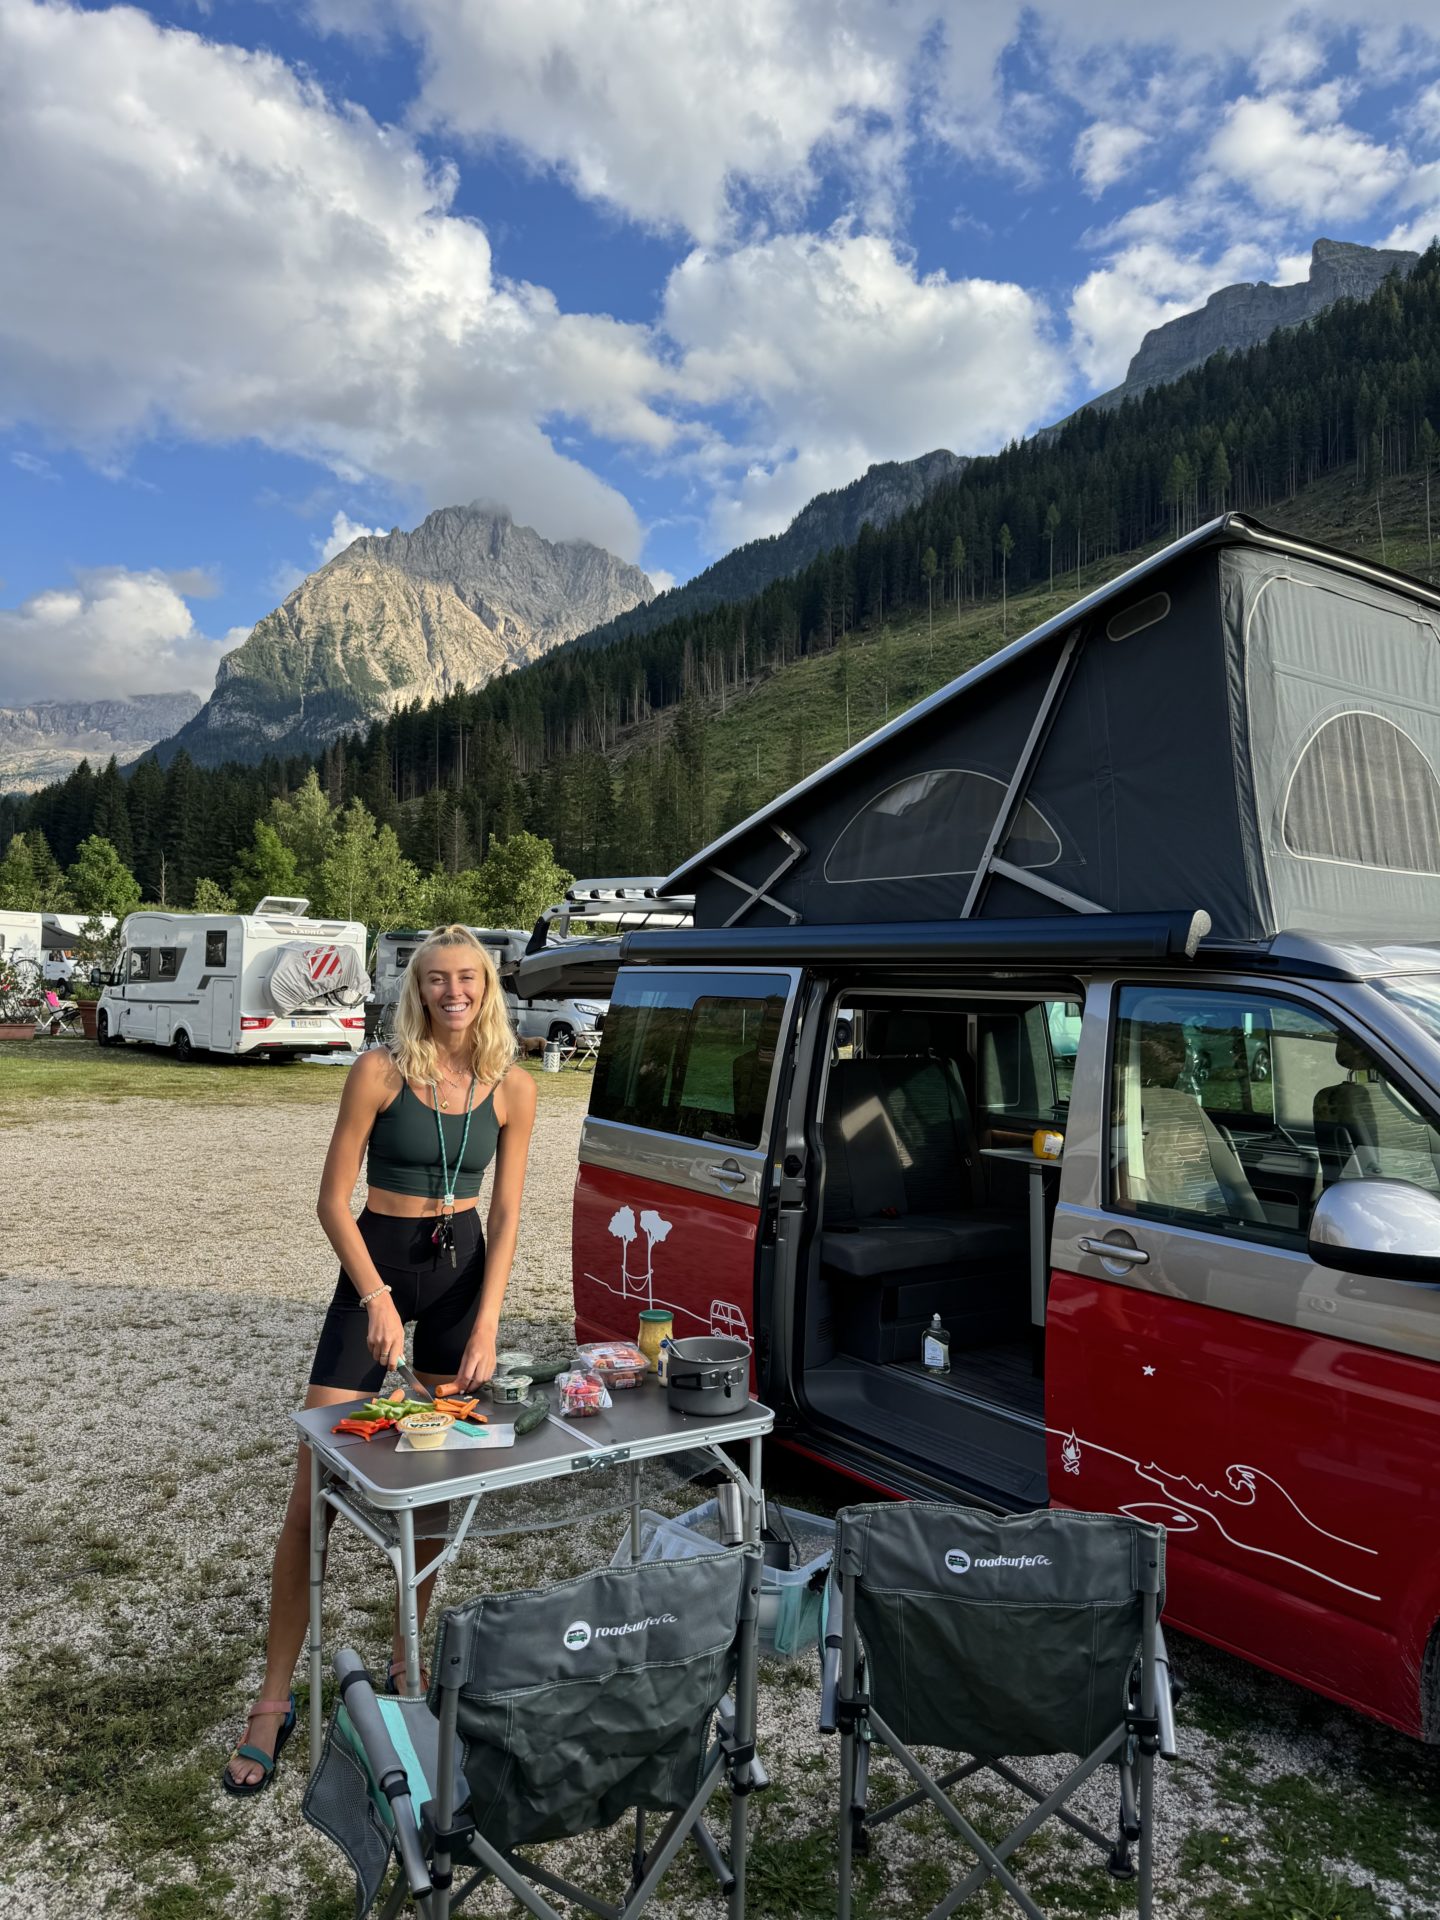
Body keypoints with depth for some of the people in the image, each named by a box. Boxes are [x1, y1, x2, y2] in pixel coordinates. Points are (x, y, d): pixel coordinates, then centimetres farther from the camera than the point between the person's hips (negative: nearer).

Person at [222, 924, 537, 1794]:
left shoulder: (513, 1087, -4)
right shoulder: (381, 1071, -11)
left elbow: (506, 1215, -2)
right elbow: (333, 1199, -8)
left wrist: (486, 1325, -9)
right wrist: (377, 1298, -18)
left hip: (464, 1268, 3)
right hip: (377, 1262, -2)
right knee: (314, 1493, -2)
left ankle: (410, 1660, 31)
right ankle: (275, 1700, 13)